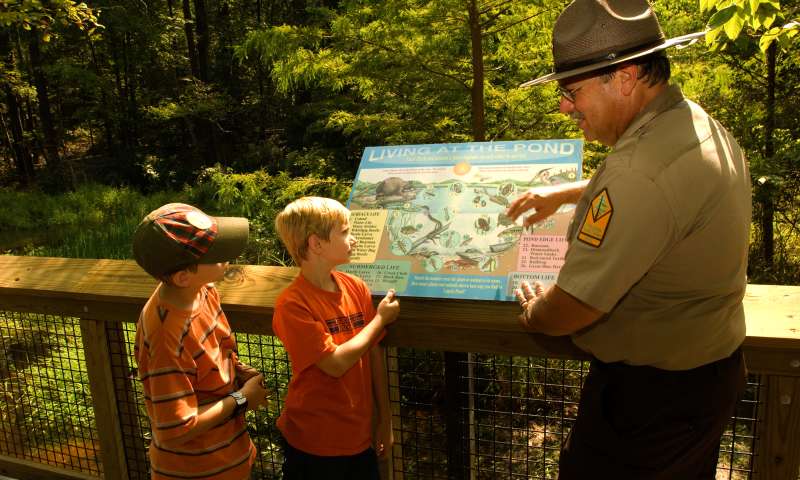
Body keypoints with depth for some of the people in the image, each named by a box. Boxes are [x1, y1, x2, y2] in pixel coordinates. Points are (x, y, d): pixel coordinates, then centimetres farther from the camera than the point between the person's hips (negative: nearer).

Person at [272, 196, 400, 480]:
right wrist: (381, 318, -15)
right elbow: (336, 363, -24)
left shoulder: (357, 288, -2)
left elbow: (374, 354, 2)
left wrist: (385, 420, 6)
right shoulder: (293, 304, -20)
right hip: (314, 443, -5)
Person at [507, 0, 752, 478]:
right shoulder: (701, 126, 0)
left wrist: (532, 310, -6)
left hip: (651, 394, -9)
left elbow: (570, 311, -28)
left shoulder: (643, 169, -33)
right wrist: (565, 193, 24)